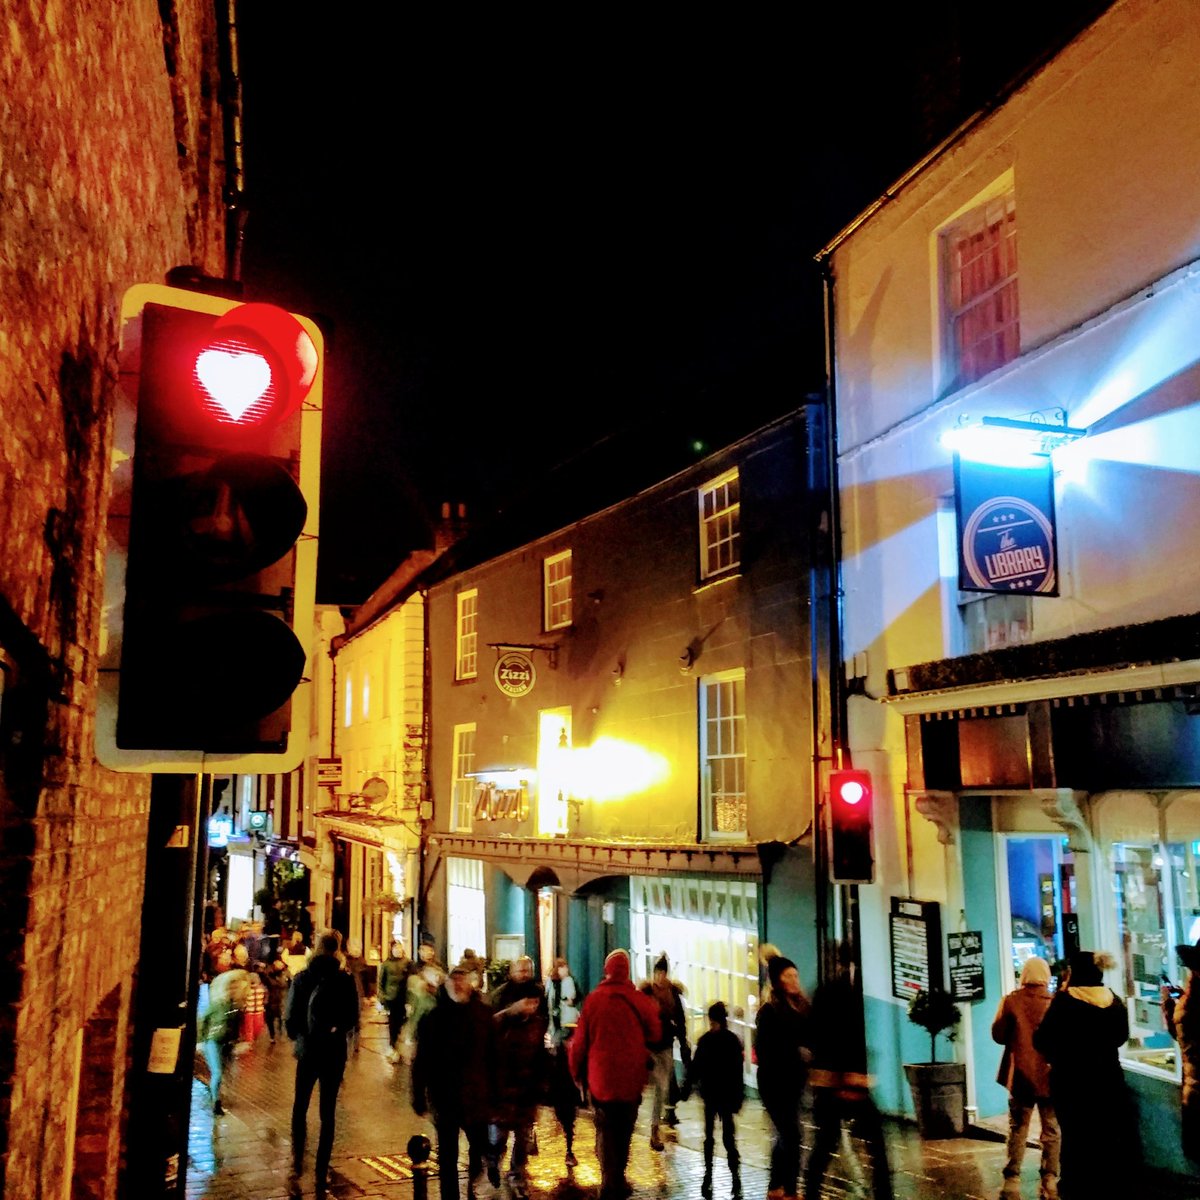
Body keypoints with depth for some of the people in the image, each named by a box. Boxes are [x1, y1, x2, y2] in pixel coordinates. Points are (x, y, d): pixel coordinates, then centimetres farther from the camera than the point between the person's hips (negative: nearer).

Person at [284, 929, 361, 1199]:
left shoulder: (301, 978, -7)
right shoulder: (345, 980, -11)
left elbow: (290, 1016, -9)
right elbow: (352, 1018, -10)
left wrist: (298, 1037, 9)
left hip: (307, 1050, 1)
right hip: (335, 1052, -1)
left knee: (300, 1107, 18)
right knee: (328, 1111, 10)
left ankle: (297, 1167, 7)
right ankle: (321, 1173, 11)